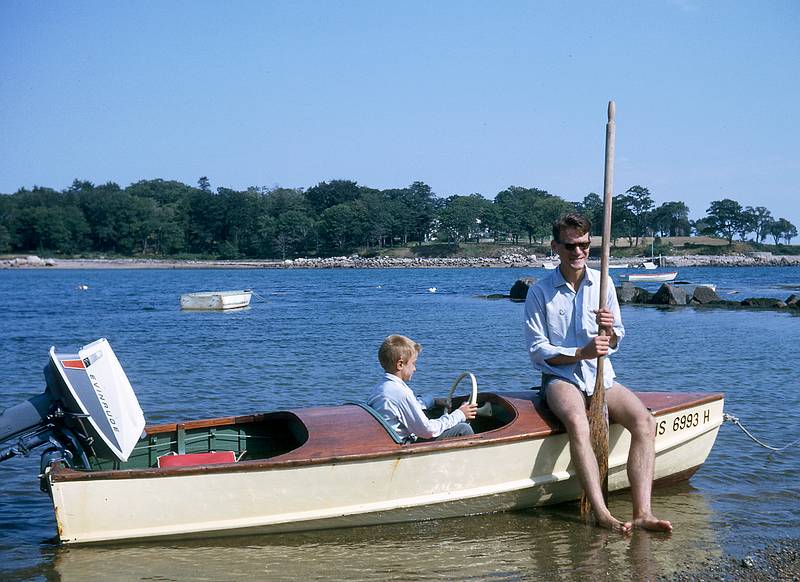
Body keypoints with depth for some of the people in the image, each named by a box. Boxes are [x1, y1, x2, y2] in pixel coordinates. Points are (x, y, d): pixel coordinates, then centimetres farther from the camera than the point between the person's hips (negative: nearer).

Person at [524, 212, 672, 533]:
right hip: (560, 378, -4)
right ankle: (602, 513, -43)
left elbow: (615, 343, 12)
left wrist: (609, 331, -13)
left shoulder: (602, 284, 8)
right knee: (577, 422, -37)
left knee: (645, 421, -24)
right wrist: (581, 353, -19)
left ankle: (642, 512, -31)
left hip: (600, 377, 4)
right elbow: (537, 350, -5)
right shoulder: (540, 292, -2)